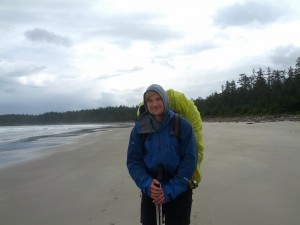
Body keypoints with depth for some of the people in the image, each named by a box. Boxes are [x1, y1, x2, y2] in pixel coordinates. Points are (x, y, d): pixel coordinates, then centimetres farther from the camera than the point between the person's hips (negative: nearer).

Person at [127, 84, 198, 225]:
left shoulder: (182, 125, -11)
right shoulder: (139, 128, -5)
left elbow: (190, 159, -11)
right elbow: (133, 160, -3)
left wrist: (170, 190, -17)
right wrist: (147, 184, -20)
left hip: (178, 191, -1)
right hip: (151, 190, 2)